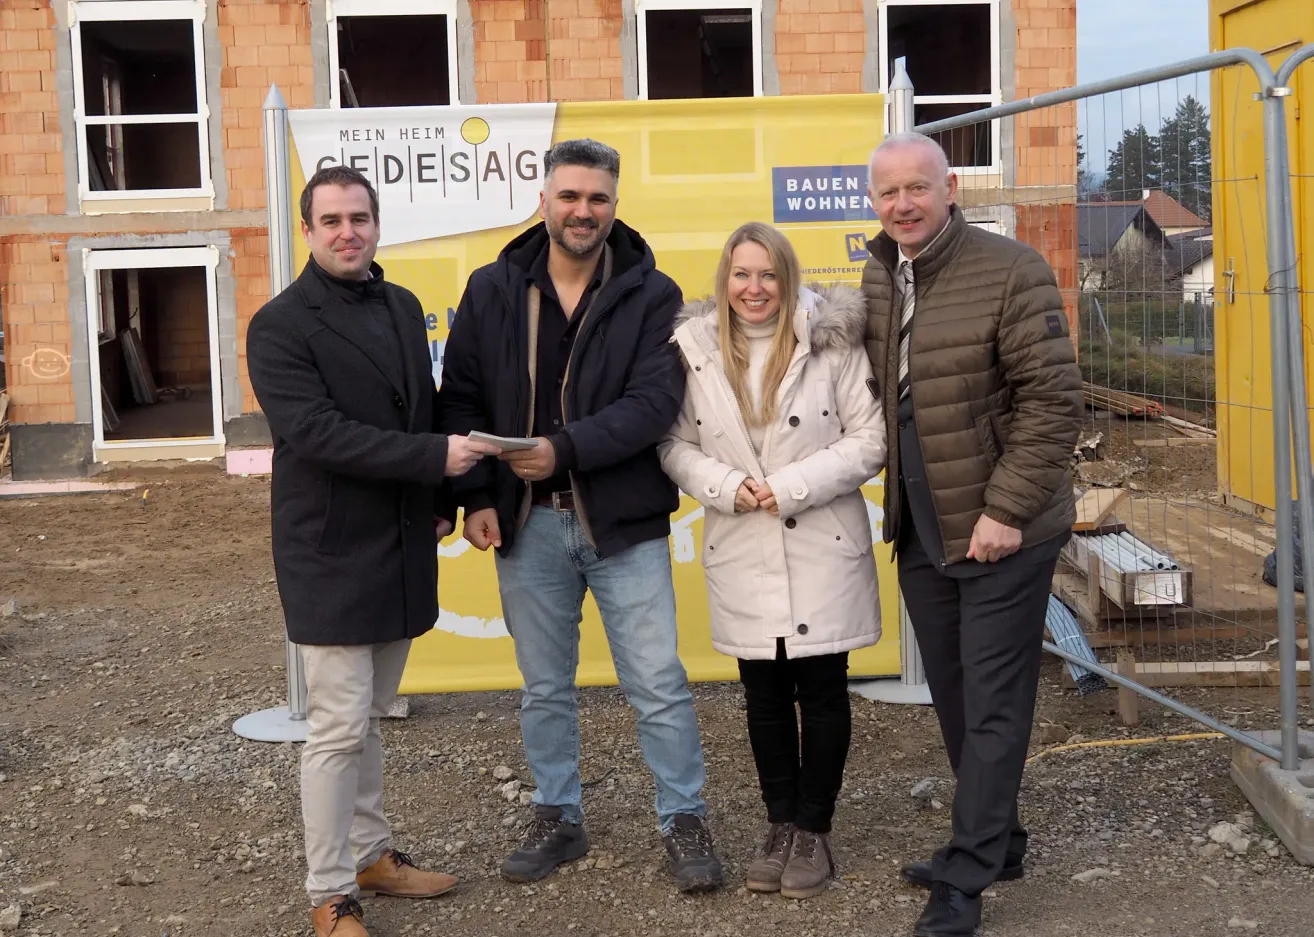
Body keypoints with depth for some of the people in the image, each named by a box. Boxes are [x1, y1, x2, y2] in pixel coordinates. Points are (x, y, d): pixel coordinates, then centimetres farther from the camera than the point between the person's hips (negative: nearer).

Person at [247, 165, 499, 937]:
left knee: (369, 718, 17)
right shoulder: (281, 325, -11)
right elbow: (315, 431, -22)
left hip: (401, 547, 6)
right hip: (332, 554, -6)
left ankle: (371, 854, 29)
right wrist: (435, 457, -23)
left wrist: (442, 498, 11)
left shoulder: (402, 307, 10)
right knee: (339, 726, -4)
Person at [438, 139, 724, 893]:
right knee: (545, 688, 14)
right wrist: (477, 496, -6)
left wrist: (564, 449, -25)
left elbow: (655, 402, -16)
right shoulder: (491, 290, 2)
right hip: (526, 522, 3)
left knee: (659, 685, 3)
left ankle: (686, 822, 19)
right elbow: (462, 400, 3)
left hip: (625, 520, -2)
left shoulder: (651, 294, -5)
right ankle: (558, 820, 30)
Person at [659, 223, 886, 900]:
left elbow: (869, 439, -7)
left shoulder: (832, 340, -7)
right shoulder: (694, 349, -1)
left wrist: (793, 486, -17)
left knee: (822, 690, 6)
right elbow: (675, 444, 4)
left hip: (823, 548, -2)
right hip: (741, 554, 2)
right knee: (764, 694, 11)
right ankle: (781, 825, 26)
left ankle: (813, 830, 19)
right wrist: (726, 486, -14)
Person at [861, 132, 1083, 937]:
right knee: (954, 702, 16)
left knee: (994, 707, 0)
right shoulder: (874, 281, 7)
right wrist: (895, 502, 8)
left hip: (1000, 531, -7)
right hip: (921, 532, 7)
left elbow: (1054, 400, -17)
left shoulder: (1012, 273, -14)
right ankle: (998, 842, 32)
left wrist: (1006, 510, -20)